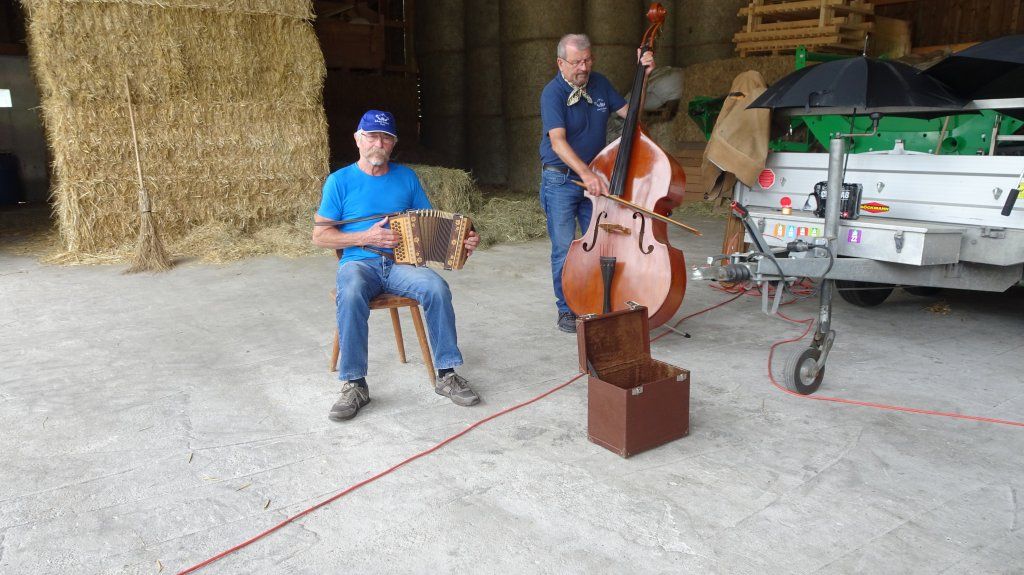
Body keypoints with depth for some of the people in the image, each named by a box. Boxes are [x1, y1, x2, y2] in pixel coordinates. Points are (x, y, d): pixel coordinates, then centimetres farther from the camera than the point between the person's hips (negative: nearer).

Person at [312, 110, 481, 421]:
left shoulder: (406, 177, 11)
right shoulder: (340, 181, 4)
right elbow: (320, 236, 2)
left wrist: (460, 240, -7)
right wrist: (366, 237, -11)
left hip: (402, 262, 2)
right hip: (358, 263, -2)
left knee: (437, 288, -29)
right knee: (351, 295, -37)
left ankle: (446, 375, -16)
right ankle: (354, 384, -24)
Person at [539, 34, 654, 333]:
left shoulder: (600, 84, 5)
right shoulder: (553, 93, -15)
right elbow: (558, 141, -26)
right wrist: (586, 174, -38)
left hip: (594, 178, 5)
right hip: (560, 180, -5)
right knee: (564, 248, -2)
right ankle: (567, 310, 12)